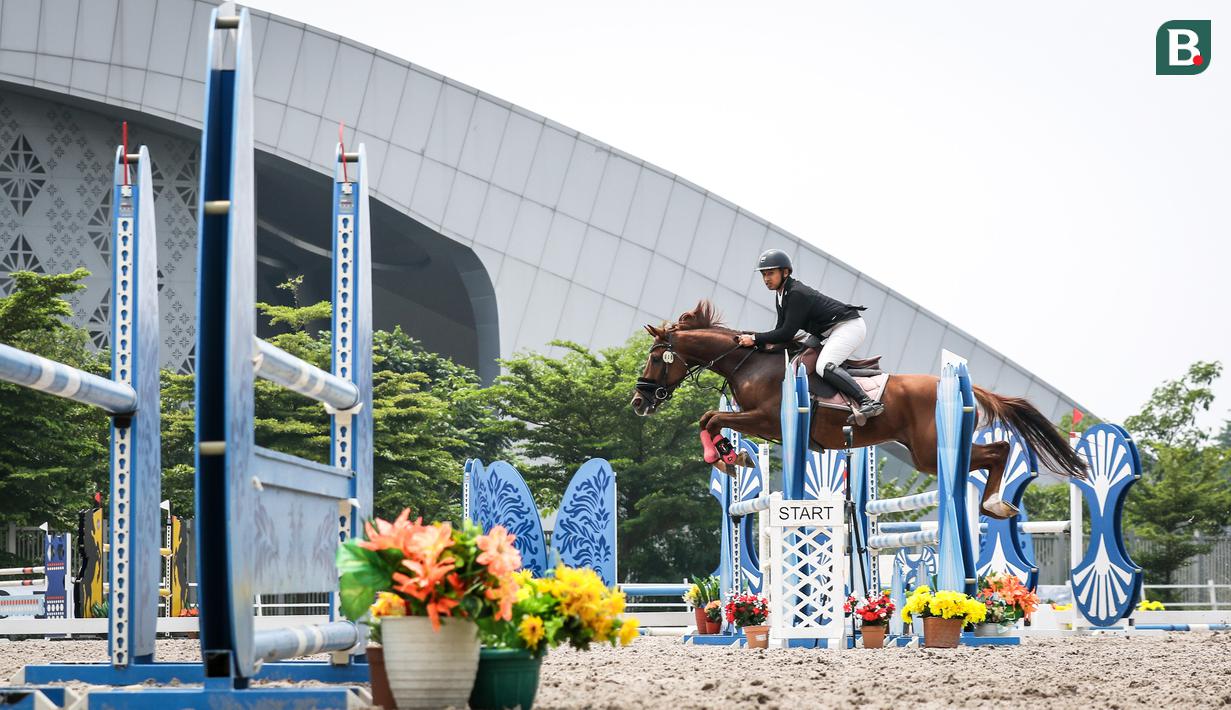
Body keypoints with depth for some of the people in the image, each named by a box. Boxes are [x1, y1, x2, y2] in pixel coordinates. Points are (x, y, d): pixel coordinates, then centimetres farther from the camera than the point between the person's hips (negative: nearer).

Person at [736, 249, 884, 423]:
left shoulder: (797, 294, -24)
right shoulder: (782, 295, 8)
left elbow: (787, 333, -27)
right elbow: (781, 329, 9)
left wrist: (755, 339, -24)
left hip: (849, 326, -11)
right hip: (826, 332, 11)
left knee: (824, 366, -28)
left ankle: (867, 402, -34)